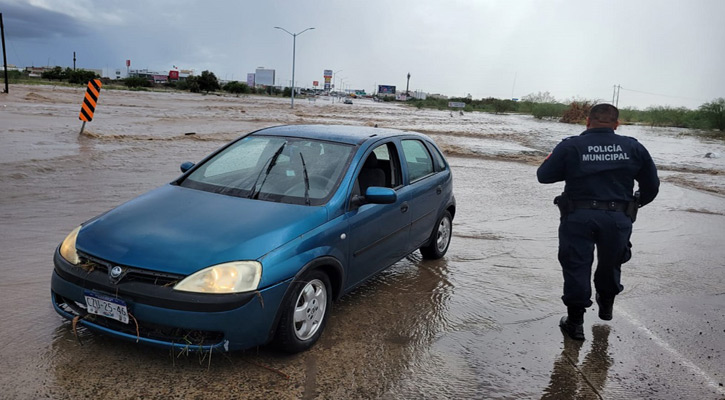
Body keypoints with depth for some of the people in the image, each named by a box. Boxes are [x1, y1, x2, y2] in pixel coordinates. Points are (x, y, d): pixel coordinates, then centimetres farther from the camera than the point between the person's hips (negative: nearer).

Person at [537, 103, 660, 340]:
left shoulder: (570, 147, -7)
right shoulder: (634, 148, 2)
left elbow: (543, 176, -3)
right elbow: (652, 185, 10)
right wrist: (636, 204, 28)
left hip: (578, 217, -2)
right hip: (618, 218, 3)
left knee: (576, 266, 9)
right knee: (610, 262, 25)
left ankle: (575, 321, 14)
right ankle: (606, 304, 46)